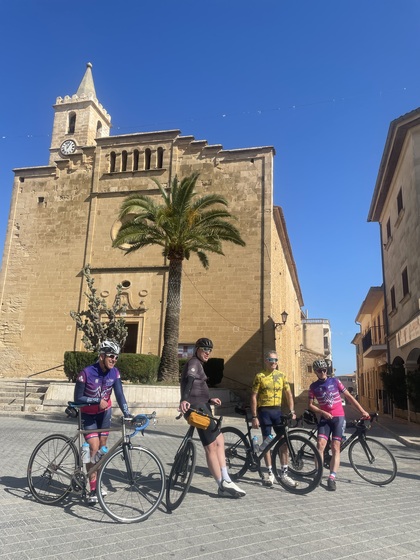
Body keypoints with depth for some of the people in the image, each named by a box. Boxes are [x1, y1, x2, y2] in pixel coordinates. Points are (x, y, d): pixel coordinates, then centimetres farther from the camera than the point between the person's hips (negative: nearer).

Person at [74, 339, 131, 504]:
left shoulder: (114, 373, -16)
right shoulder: (87, 373, -27)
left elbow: (119, 395, -20)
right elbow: (78, 398, -21)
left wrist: (127, 413, -33)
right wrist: (98, 400, -30)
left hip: (104, 413, 4)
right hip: (88, 415, -4)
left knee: (102, 448, 9)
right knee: (94, 448, -11)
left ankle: (97, 482, 27)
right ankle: (93, 490, -1)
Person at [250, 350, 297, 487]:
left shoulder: (281, 375, 6)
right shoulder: (259, 376, -5)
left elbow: (288, 394, 9)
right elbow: (254, 397, -6)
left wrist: (292, 411, -1)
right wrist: (254, 417, -10)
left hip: (278, 411, 3)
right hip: (264, 411, -3)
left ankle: (284, 473, 11)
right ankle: (269, 472, 14)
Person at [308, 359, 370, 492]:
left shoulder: (335, 381, 2)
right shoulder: (313, 386, 4)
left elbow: (349, 397, 4)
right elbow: (310, 405, 4)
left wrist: (362, 411, -1)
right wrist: (323, 413, -12)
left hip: (339, 417, -1)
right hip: (325, 418, 1)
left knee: (335, 448, -7)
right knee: (321, 444, -14)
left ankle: (332, 478, -6)